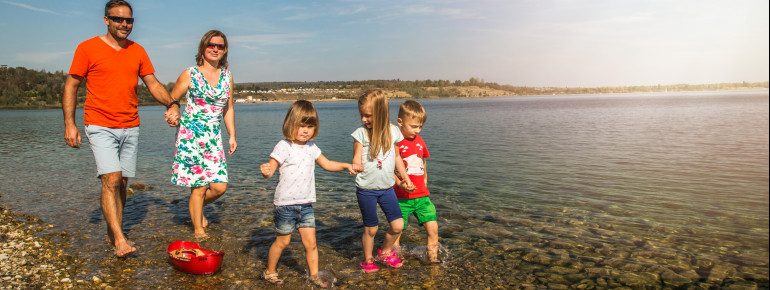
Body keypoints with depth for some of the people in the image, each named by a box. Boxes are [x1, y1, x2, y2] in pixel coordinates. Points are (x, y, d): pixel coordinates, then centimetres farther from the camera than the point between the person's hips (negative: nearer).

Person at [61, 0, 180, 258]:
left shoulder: (137, 51, 11)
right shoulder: (88, 48, 0)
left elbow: (153, 84, 10)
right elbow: (71, 86, 2)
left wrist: (171, 104, -9)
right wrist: (69, 123, -5)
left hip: (130, 127, 4)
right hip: (100, 126, -4)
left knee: (121, 182, 8)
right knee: (111, 179, -15)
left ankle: (112, 233, 21)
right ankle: (119, 239, -15)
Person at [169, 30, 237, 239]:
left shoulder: (227, 76, 11)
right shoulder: (190, 74, -1)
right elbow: (171, 101, 7)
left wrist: (232, 136, 13)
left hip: (213, 136, 4)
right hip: (190, 135, -4)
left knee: (220, 186, -2)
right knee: (199, 187, -2)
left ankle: (197, 207, 30)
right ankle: (198, 230, 16)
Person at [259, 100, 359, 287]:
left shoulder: (311, 147, 7)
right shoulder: (284, 147, -12)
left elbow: (326, 164, 19)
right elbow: (270, 169, -17)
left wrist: (346, 166, 6)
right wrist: (266, 171, -40)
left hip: (306, 204, 5)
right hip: (285, 204, -5)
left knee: (310, 242, 5)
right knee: (282, 241, 9)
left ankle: (314, 275, 22)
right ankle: (270, 272, 30)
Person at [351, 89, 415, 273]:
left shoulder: (392, 131, 0)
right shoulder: (361, 133, -9)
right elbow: (357, 160, -8)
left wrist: (406, 179, 14)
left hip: (387, 187, 3)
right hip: (366, 189, -3)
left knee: (398, 225, 2)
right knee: (370, 229, 6)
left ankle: (385, 252, 29)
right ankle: (368, 261, 28)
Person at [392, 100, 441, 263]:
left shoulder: (419, 140, 10)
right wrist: (400, 184, -27)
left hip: (422, 196, 5)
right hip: (402, 198, -5)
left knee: (432, 227, -4)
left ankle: (433, 258, 12)